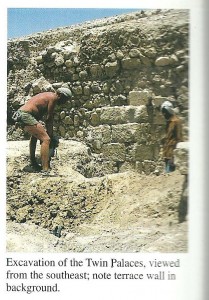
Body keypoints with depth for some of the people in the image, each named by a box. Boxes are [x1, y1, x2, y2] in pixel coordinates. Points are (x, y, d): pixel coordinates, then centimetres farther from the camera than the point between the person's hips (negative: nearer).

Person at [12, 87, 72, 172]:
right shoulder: (53, 97, -6)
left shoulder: (48, 95, 22)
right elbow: (49, 118, -7)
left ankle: (33, 162, 41)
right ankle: (46, 169, -18)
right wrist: (50, 134, 0)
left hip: (20, 114, 11)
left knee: (35, 134, 32)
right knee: (46, 139, -14)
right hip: (26, 115, -11)